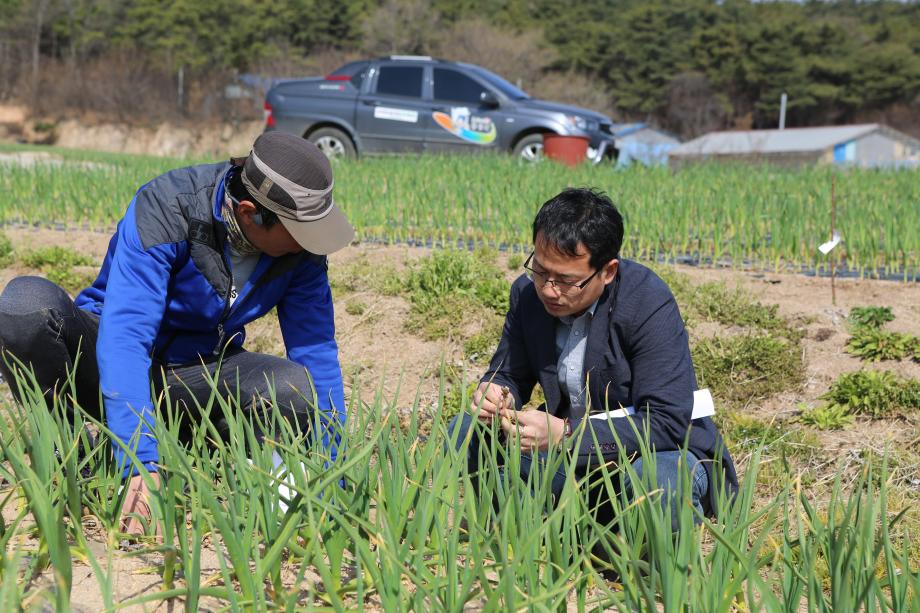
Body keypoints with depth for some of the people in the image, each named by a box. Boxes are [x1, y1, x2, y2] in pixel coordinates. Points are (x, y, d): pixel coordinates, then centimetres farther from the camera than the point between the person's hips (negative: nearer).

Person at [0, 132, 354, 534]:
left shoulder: (302, 248, -14)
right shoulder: (163, 212, -28)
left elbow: (316, 349, -8)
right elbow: (124, 336, -37)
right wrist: (141, 465, -47)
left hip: (197, 376, 3)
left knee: (301, 391, -29)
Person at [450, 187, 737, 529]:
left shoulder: (650, 306, -24)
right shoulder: (528, 292, -6)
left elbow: (667, 423, -30)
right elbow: (509, 374, 8)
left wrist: (564, 434, -39)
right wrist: (497, 395, -19)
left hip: (661, 452, -6)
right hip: (571, 451, 6)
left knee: (657, 481, -40)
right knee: (466, 432, -7)